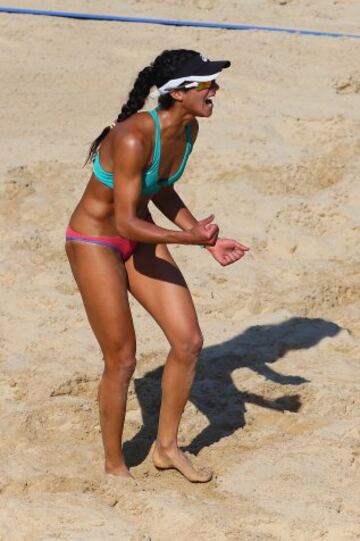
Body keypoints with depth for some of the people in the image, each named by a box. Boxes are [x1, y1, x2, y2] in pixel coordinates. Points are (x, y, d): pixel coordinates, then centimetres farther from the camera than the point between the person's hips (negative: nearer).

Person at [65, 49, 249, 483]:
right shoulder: (134, 138, -31)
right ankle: (114, 464, 20)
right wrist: (189, 237, -40)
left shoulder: (188, 130, -6)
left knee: (189, 341, 2)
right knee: (122, 361, -1)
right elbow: (126, 222, -30)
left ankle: (166, 447, 21)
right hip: (95, 243, -8)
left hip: (140, 242, 8)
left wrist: (207, 240, 2)